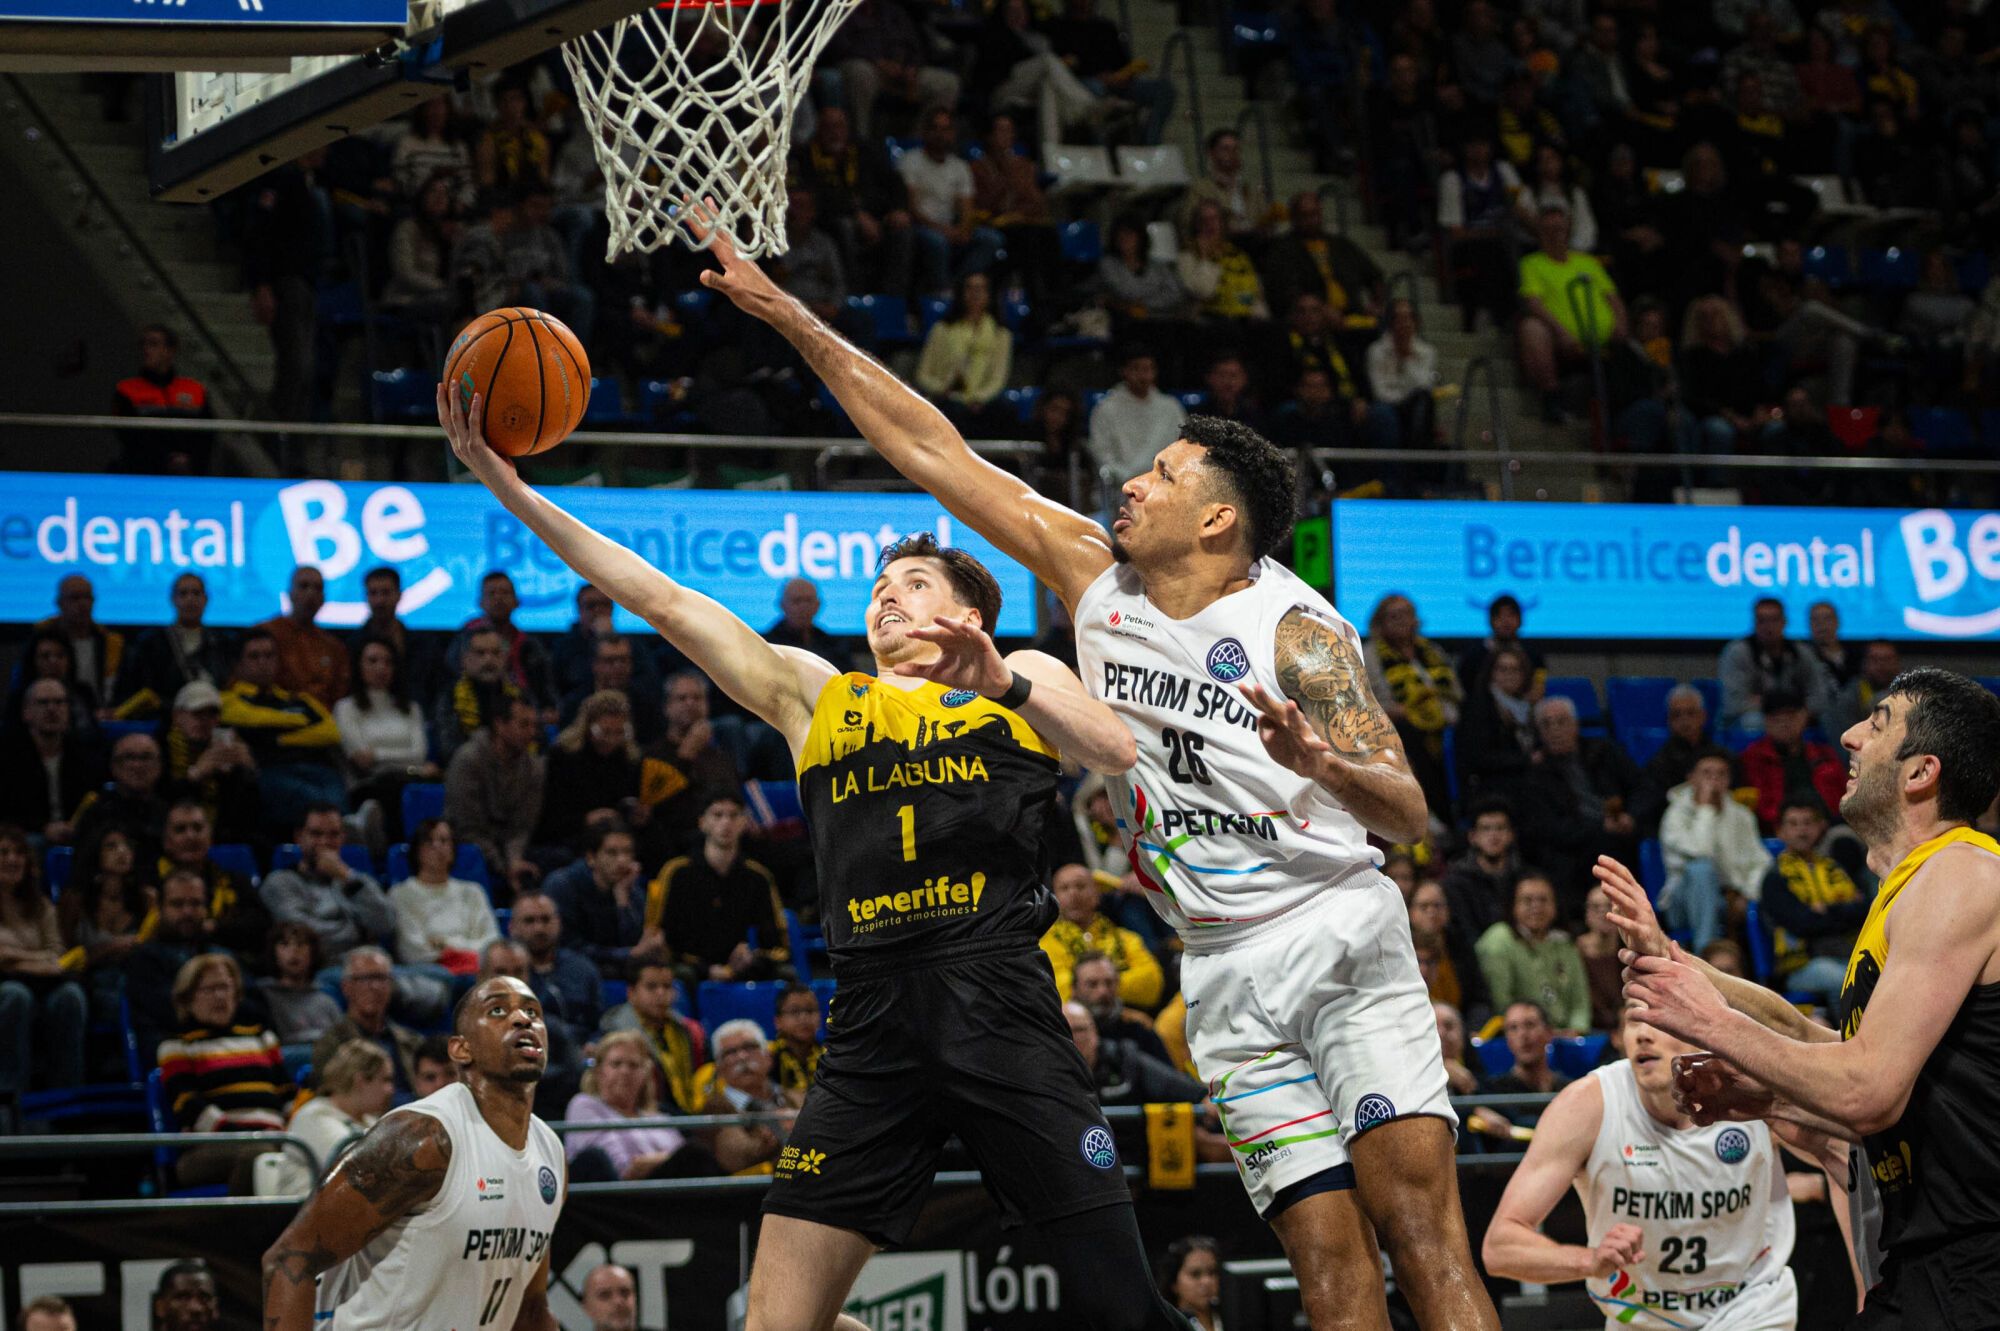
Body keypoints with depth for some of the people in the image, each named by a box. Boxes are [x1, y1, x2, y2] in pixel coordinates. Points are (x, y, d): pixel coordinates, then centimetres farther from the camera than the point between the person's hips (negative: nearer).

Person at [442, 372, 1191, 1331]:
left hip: (1001, 1014, -3)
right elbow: (659, 599, 19)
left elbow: (1132, 766, 1)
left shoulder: (1023, 682, 17)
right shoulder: (814, 696, 24)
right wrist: (510, 490, 13)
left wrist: (1005, 687, -12)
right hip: (873, 1030, 3)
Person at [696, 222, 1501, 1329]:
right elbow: (934, 451, 9)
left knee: (1423, 1233, -16)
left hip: (1339, 939, -4)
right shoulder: (1094, 575, 8)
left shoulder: (1294, 629, -7)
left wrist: (1320, 763, -33)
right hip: (1222, 975, 4)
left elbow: (1407, 815, -12)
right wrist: (789, 317, 8)